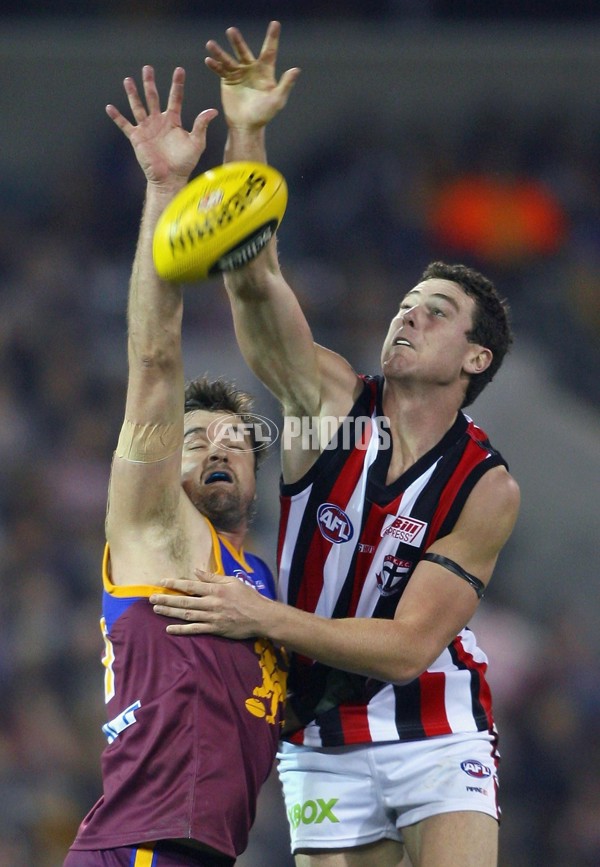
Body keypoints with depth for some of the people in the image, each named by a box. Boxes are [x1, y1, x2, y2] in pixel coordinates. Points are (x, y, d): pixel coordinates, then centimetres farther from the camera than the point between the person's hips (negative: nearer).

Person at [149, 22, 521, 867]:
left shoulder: (487, 488, -10)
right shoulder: (332, 402, -3)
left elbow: (409, 646, -16)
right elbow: (254, 280, -17)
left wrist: (263, 617, -23)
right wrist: (246, 134, -28)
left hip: (436, 736, -2)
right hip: (322, 747, 2)